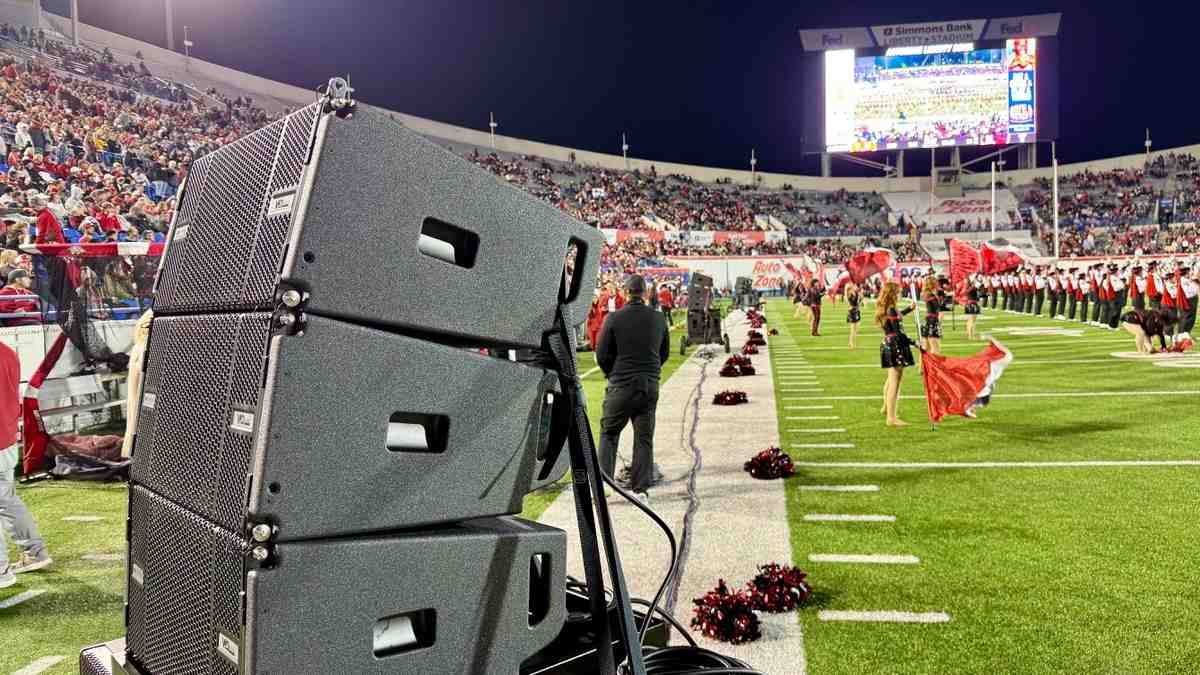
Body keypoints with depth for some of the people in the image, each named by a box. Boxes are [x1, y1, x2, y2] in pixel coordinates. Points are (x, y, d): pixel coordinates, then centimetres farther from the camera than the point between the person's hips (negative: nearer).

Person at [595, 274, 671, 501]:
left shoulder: (614, 318, -10)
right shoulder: (658, 319, 1)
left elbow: (601, 354, -5)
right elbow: (665, 353, 11)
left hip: (621, 385, -3)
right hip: (650, 386, 3)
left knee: (608, 433, 11)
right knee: (644, 437, 9)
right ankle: (641, 489, 10)